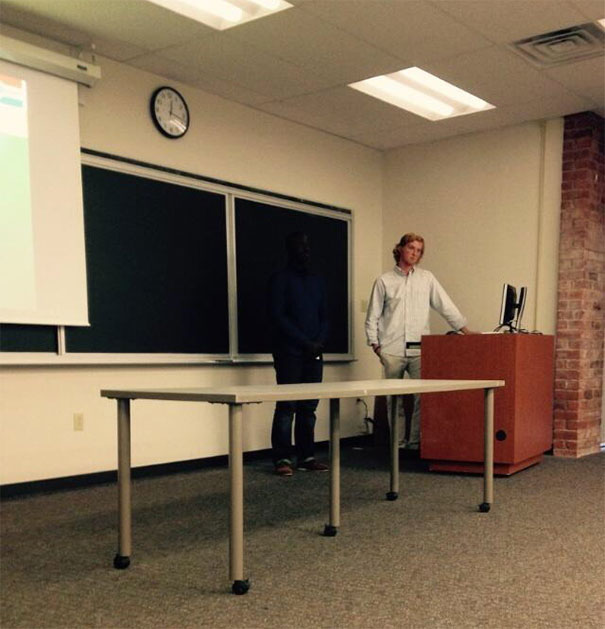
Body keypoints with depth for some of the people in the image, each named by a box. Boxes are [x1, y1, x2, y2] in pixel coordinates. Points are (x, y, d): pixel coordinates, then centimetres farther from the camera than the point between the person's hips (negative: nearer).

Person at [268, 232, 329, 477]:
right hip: (289, 353, -6)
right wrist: (305, 342, -13)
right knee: (286, 406, -6)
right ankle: (282, 458, -1)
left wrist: (320, 341, -2)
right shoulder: (281, 279, -1)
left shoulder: (317, 281, 18)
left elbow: (324, 316, 18)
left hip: (313, 353, 6)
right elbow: (277, 316, -9)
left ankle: (306, 456, 12)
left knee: (309, 407, 6)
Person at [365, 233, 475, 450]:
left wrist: (465, 329, 3)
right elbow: (373, 316, 9)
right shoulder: (384, 281, 8)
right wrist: (375, 343, 2)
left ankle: (416, 443, 0)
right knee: (394, 400, 4)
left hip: (419, 348, 1)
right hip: (393, 350, 0)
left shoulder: (427, 278, 12)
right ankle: (398, 444, 12)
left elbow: (445, 306, 10)